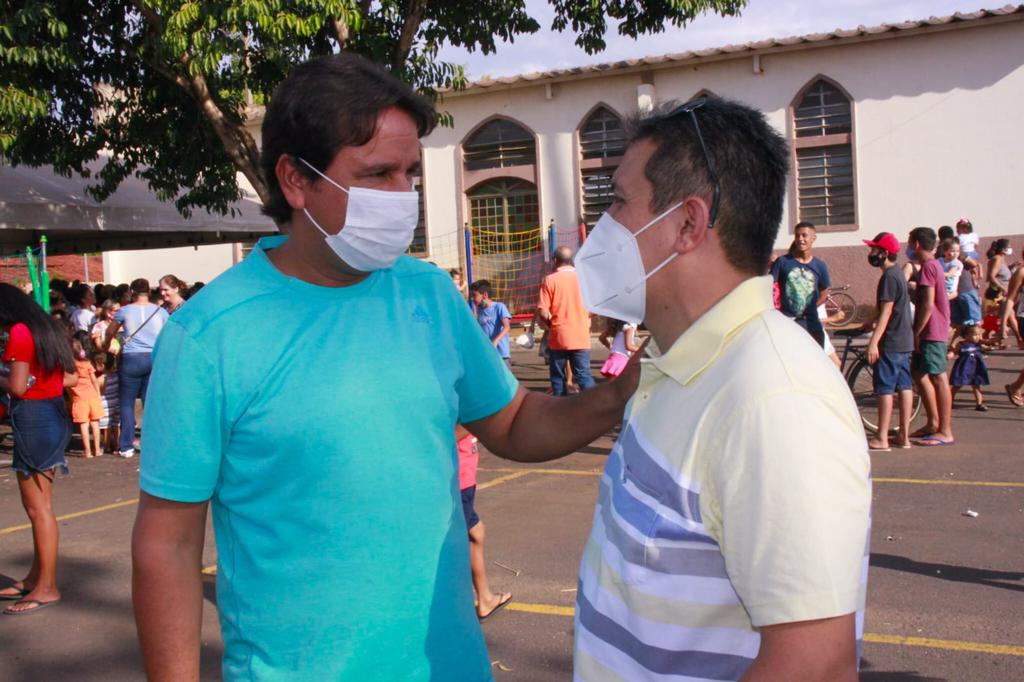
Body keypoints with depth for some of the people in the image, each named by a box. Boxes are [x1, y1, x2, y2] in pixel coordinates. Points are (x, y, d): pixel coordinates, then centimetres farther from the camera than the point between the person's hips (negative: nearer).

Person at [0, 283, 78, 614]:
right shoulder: (48, 328, 13)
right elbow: (70, 378, 14)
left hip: (32, 419, -9)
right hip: (54, 412, 9)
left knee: (38, 506, -4)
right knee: (36, 503, 16)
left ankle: (47, 588, 2)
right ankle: (36, 576, 26)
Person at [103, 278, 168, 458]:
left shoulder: (124, 311, 1)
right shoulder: (161, 311, 4)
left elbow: (110, 332, 18)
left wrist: (106, 345, 37)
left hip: (131, 359, -2)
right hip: (155, 359, 2)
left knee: (126, 403, 8)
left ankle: (126, 447, 8)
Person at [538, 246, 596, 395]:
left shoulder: (550, 280, -6)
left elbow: (542, 312, -10)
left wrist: (550, 323, 10)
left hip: (558, 337, -2)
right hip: (581, 336, 2)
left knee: (558, 377, 10)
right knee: (584, 375, 3)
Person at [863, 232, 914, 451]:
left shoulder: (889, 276, -15)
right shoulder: (898, 273, 14)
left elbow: (886, 311, -20)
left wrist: (874, 342, -22)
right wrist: (871, 322, 32)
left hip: (891, 342, -9)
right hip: (905, 341, 9)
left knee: (885, 389, -5)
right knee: (904, 386, 9)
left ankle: (882, 439, -3)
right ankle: (904, 436, 12)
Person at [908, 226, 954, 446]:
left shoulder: (928, 266, -14)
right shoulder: (934, 265, 17)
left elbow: (928, 305, -20)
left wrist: (917, 333, -16)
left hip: (931, 332, -11)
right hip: (932, 332, 11)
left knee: (938, 378, -7)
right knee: (919, 373, 16)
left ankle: (945, 432, -5)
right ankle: (934, 423, 22)